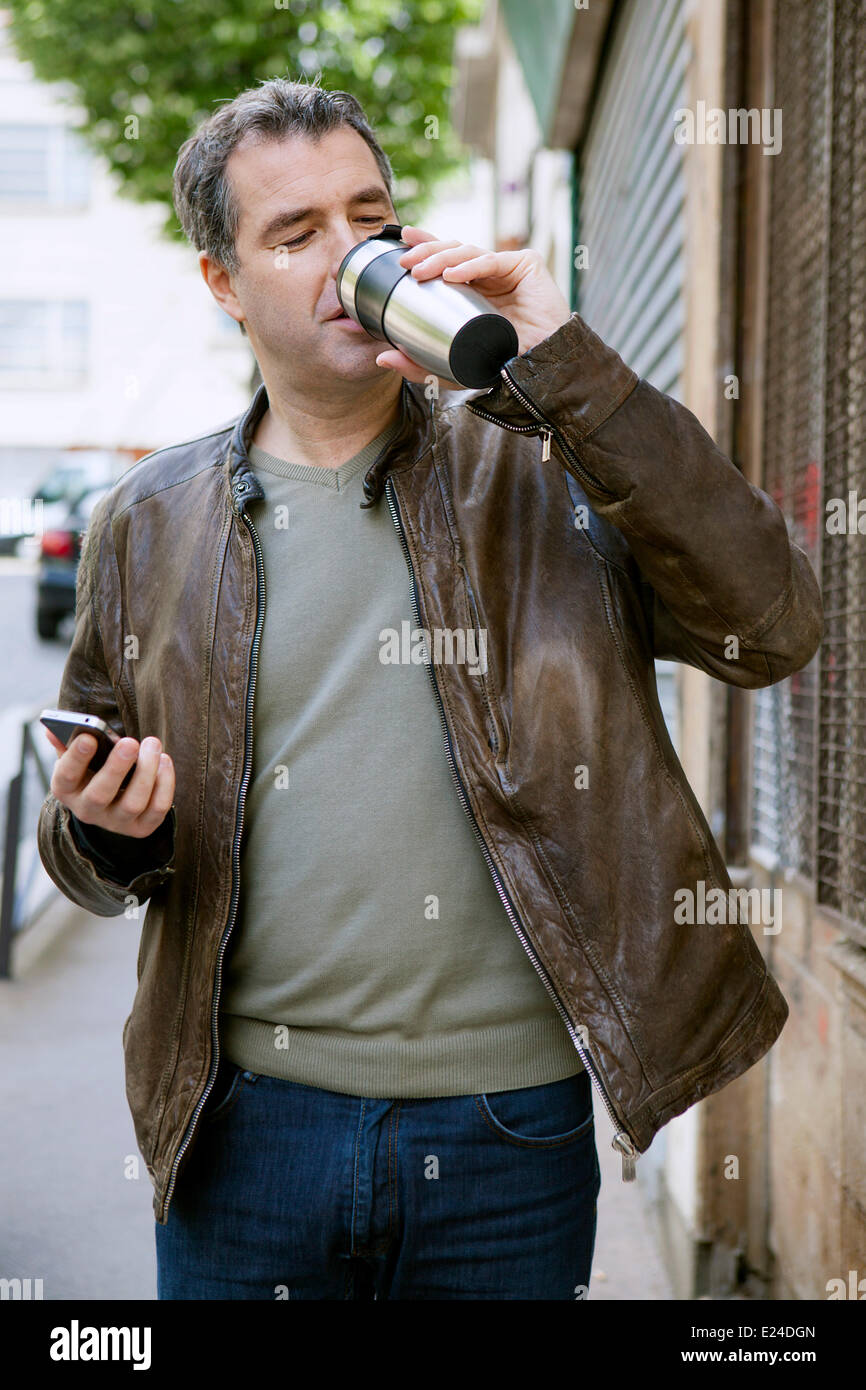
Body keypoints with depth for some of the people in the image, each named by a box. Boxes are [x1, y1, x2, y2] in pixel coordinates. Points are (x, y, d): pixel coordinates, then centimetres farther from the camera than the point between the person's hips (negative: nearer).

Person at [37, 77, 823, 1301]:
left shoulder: (540, 467, 0)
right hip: (247, 1128, 2)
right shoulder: (150, 523, 6)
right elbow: (87, 849, 13)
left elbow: (770, 629, -14)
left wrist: (564, 373, -17)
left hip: (511, 1129, -1)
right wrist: (109, 830, -11)